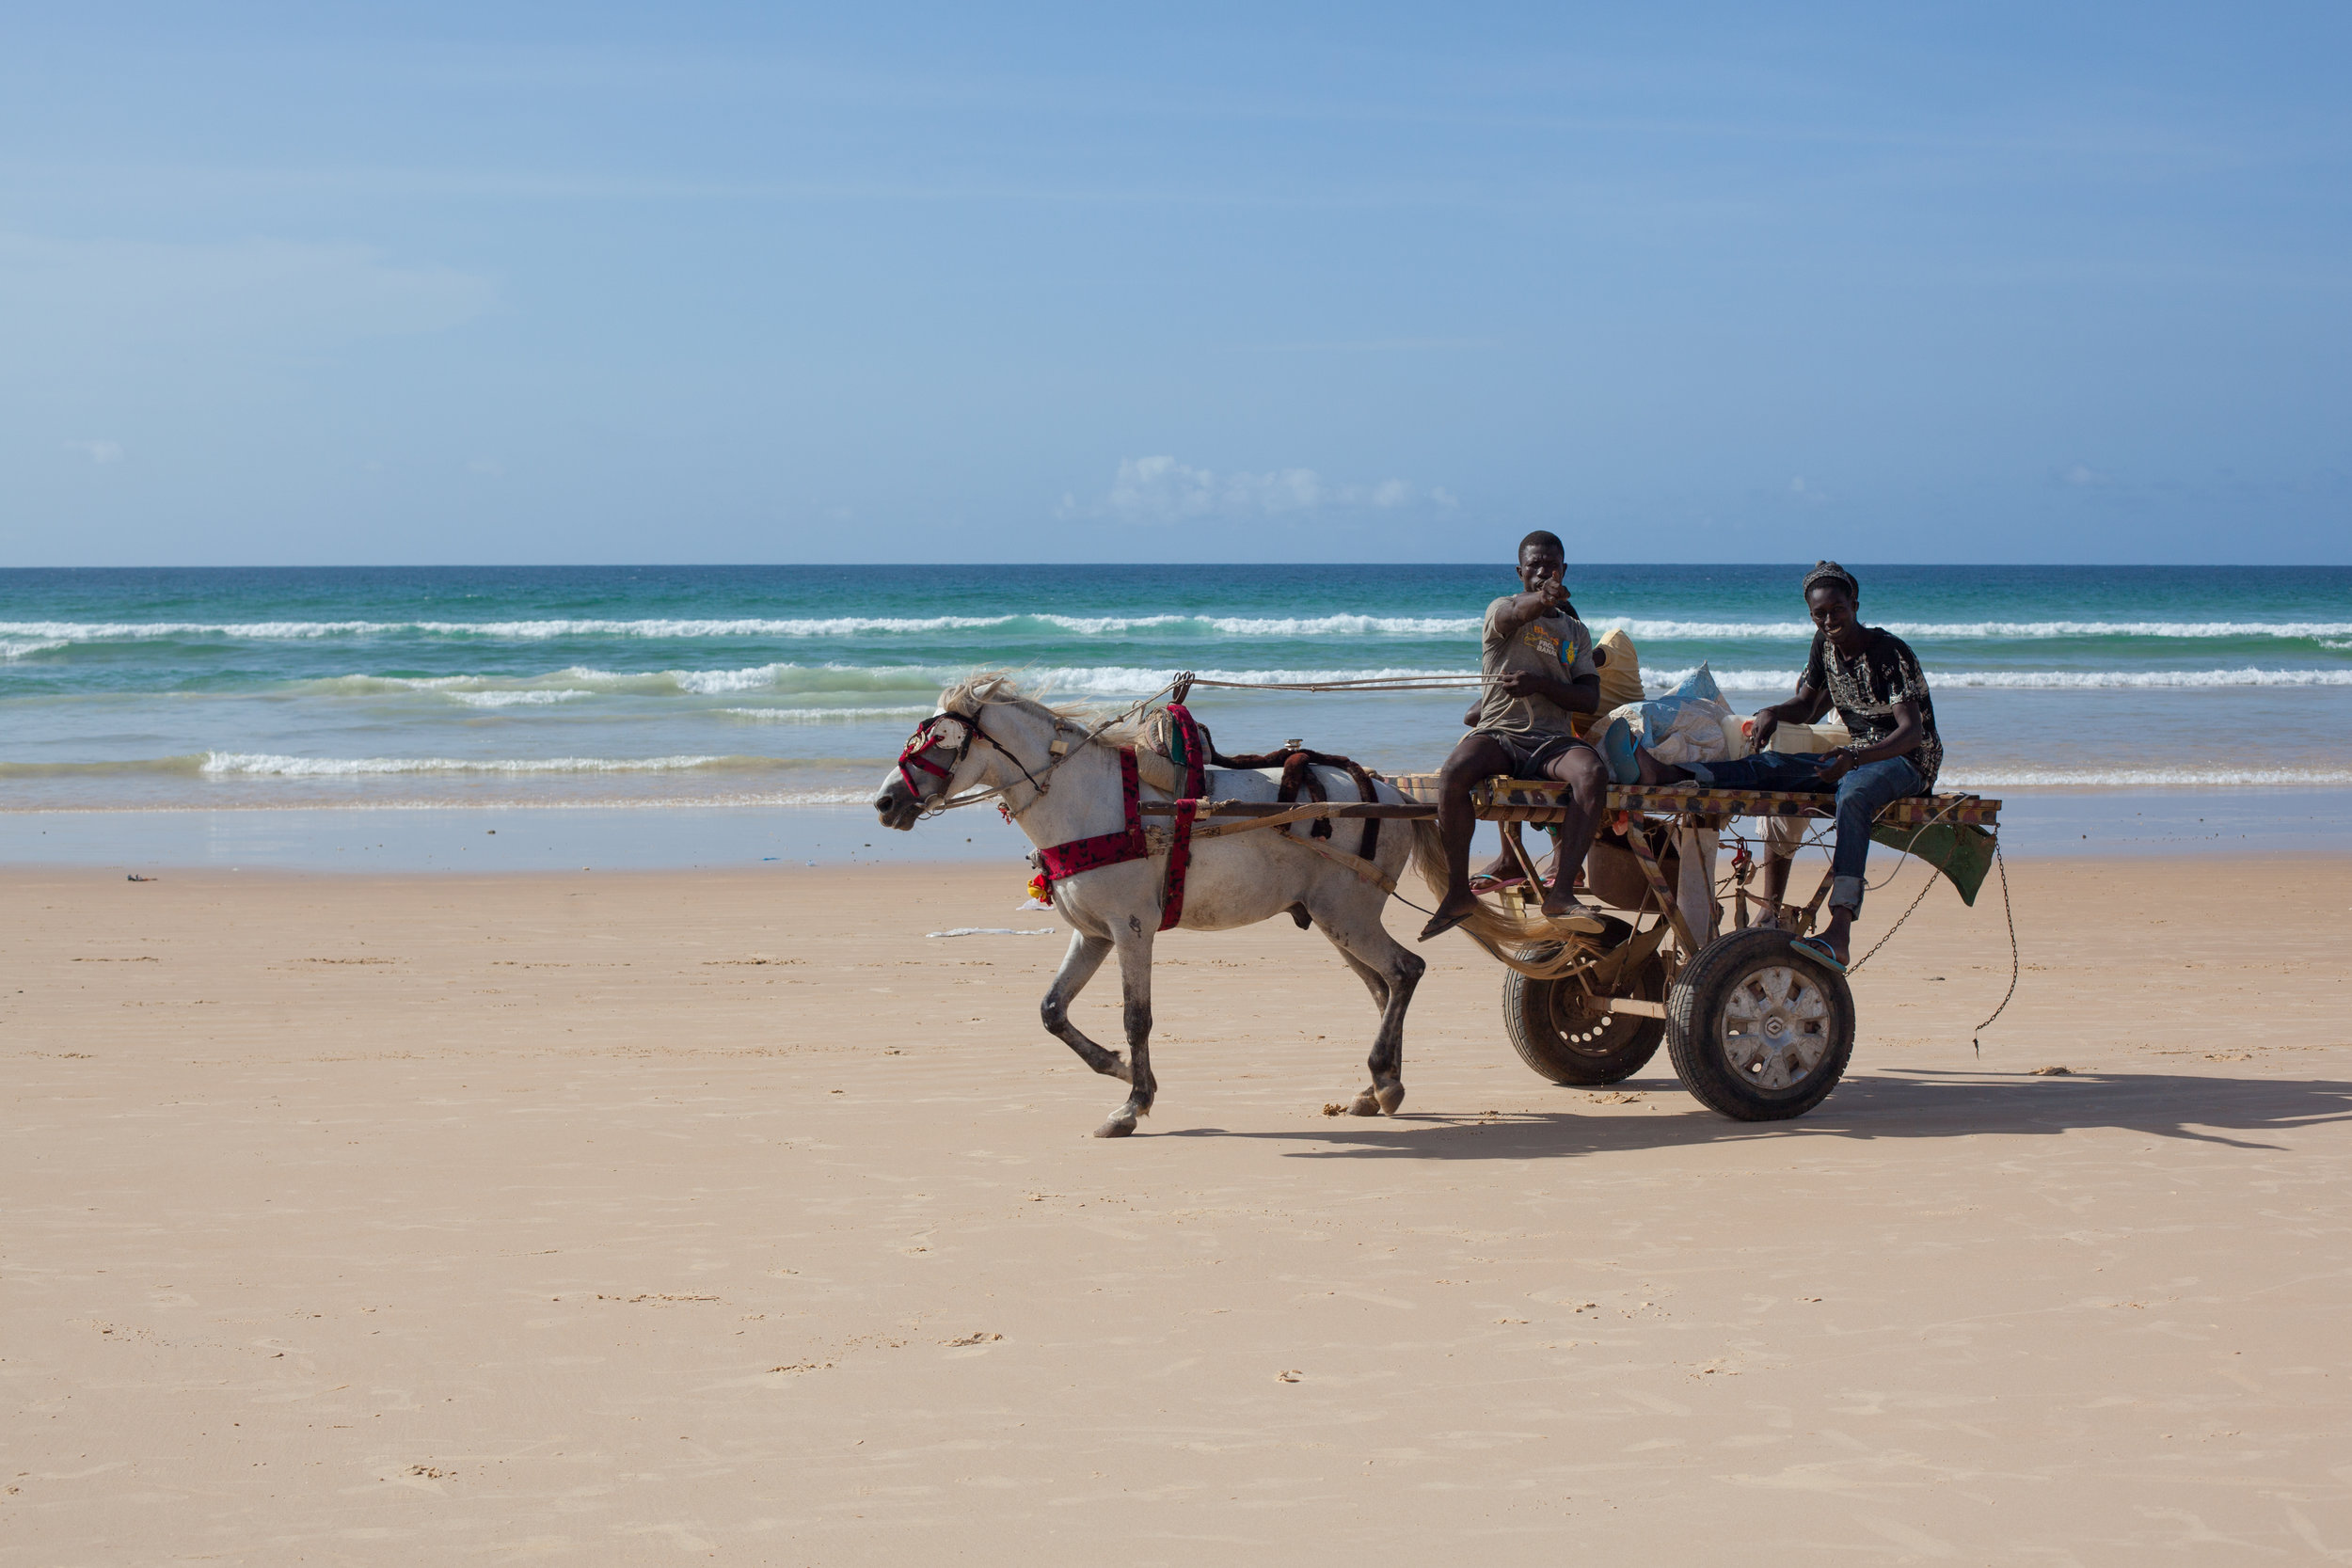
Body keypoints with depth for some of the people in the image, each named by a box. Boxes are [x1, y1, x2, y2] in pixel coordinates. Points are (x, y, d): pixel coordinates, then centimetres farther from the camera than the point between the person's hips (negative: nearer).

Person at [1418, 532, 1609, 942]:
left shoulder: (1576, 632, 20)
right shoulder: (1501, 609, 10)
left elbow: (1589, 698, 7)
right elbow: (1515, 614, -18)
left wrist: (1541, 683, -12)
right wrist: (1541, 600, -44)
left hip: (1553, 741, 2)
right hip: (1498, 732, -2)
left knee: (1593, 772, -32)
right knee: (1454, 773, -35)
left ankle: (1561, 892, -35)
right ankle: (1458, 893, -23)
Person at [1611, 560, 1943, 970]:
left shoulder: (1891, 653, -16)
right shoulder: (1825, 645, 5)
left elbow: (1912, 731, -27)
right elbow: (1807, 707, 18)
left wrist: (1855, 758, -43)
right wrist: (1772, 713, -6)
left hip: (1907, 761, -9)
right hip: (1856, 758, 9)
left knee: (1853, 793, -41)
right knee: (1775, 765, -14)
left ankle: (1840, 931, -57)